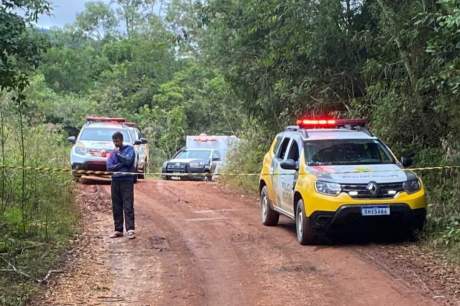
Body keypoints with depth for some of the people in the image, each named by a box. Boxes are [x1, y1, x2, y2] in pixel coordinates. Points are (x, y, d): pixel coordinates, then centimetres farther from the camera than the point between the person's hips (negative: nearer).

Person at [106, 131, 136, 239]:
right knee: (116, 207, 6)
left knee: (128, 206, -10)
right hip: (115, 181, 5)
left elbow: (129, 161, -13)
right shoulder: (113, 153, 14)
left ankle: (130, 230, -15)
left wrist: (118, 154, -8)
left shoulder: (129, 149, 4)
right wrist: (122, 164, -9)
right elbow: (109, 167, 1)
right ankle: (118, 229, 12)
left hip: (127, 181, -5)